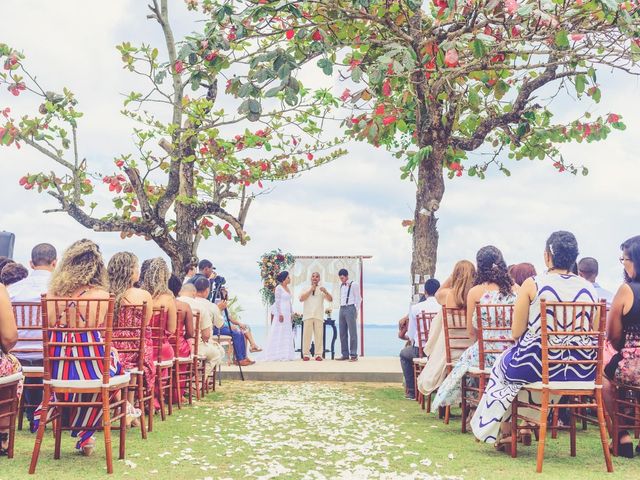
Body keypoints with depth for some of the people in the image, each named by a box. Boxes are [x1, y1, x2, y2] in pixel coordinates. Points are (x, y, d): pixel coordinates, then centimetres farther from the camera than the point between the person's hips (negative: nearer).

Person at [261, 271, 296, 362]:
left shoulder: (287, 288, 15)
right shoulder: (279, 288, -8)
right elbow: (277, 301, -14)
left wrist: (291, 314, 16)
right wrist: (280, 314, -19)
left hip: (287, 313, 8)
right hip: (281, 312, -8)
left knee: (287, 333, 7)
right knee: (279, 333, -6)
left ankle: (285, 355, 10)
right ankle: (278, 355, -4)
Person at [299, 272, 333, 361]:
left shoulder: (322, 289, 15)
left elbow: (330, 299, 3)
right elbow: (301, 299, -1)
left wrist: (325, 292, -16)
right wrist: (310, 290, -5)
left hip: (319, 316, 1)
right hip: (308, 315, 0)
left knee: (319, 335, -5)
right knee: (307, 335, -6)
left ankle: (318, 355, -4)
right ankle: (306, 354, -4)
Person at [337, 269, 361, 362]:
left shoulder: (354, 285, -1)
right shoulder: (341, 286, 17)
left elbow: (358, 298, -3)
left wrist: (356, 311, -8)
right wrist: (340, 308, 10)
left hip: (350, 308, -7)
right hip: (342, 309, 7)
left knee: (352, 332, -7)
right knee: (342, 333, 5)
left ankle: (353, 355, -7)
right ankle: (345, 354, 9)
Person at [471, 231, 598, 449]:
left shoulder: (532, 284, -10)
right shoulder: (590, 289, 1)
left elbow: (516, 333, -7)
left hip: (538, 366, -4)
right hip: (581, 372, 4)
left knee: (504, 361, 28)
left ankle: (505, 432, 36)